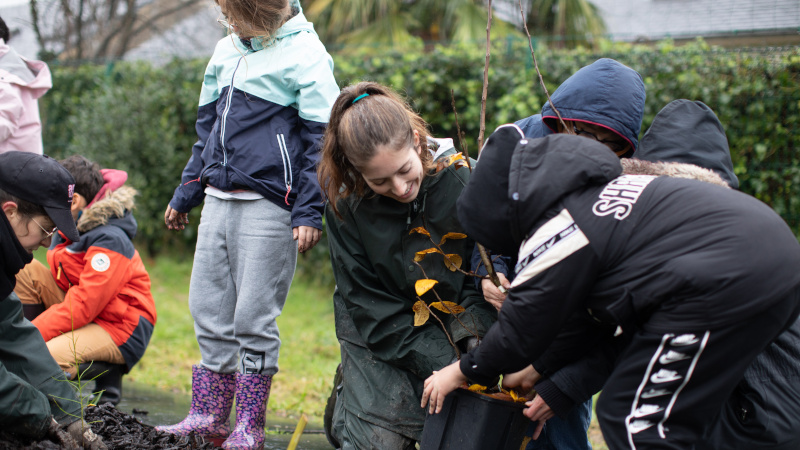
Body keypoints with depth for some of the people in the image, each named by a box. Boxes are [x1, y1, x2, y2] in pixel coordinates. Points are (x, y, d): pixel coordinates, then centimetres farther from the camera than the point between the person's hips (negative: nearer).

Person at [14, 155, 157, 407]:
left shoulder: (109, 239, -21)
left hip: (119, 329, -9)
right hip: (82, 317, 9)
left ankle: (107, 373, -5)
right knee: (21, 268, -5)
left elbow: (84, 306, -25)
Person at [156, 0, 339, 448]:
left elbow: (320, 139, -10)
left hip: (267, 206, -7)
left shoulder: (305, 55, -8)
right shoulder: (227, 50, 14)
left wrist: (309, 211, -16)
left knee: (254, 319, -3)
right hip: (218, 200, 7)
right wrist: (185, 194, 23)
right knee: (210, 311, 9)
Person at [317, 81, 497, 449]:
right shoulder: (345, 204, -15)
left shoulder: (461, 179, -16)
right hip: (377, 333, -1)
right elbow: (368, 302, -14)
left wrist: (475, 338, -23)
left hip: (451, 328, 1)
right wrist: (440, 363, -21)